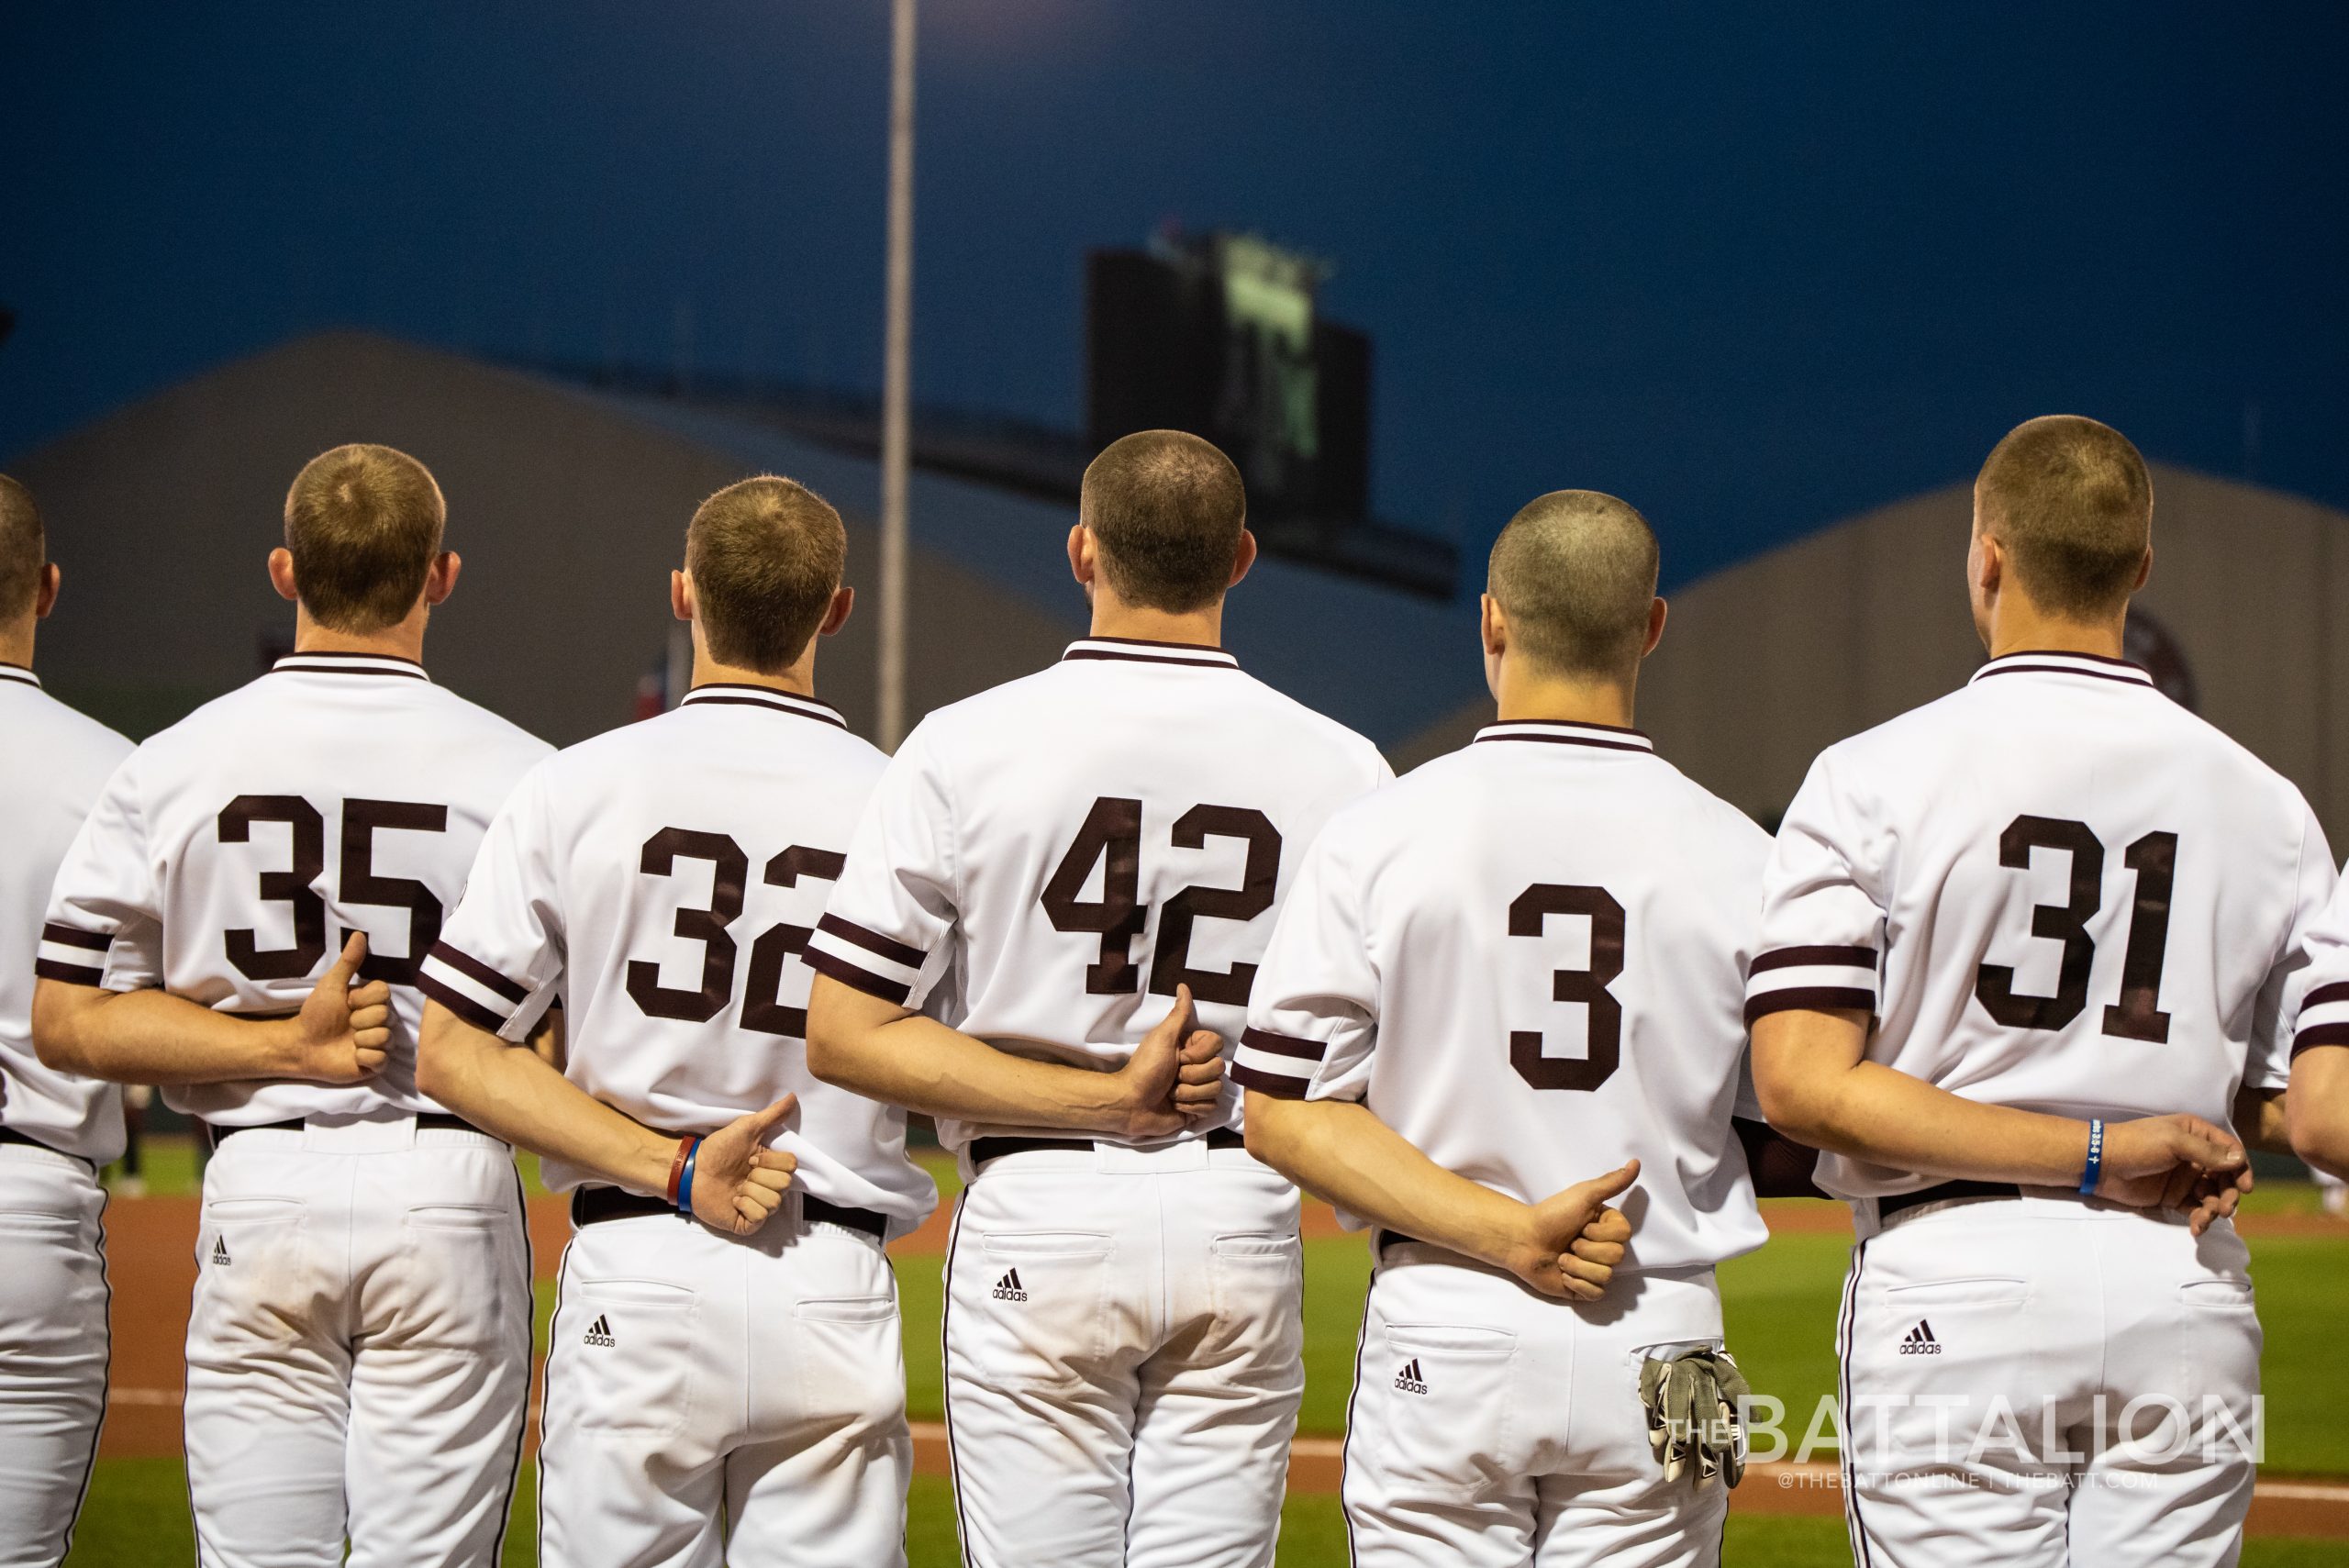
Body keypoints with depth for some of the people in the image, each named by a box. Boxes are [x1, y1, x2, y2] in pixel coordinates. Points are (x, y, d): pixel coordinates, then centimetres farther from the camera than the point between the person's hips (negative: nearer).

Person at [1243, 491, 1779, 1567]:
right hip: (1657, 1348, 1)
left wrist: (1508, 1233, -11)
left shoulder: (1379, 836, -3)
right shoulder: (1737, 859, -2)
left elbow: (1284, 1116, -8)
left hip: (1444, 1328, -1)